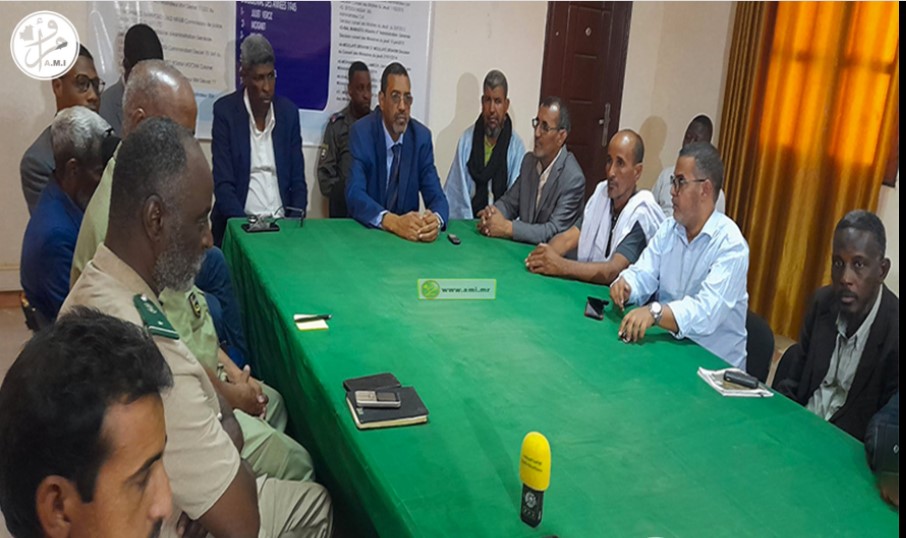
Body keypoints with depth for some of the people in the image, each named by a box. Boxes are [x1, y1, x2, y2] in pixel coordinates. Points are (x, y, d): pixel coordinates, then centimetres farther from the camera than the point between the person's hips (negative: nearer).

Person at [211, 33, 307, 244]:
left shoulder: (289, 111, 7)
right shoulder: (225, 110, -1)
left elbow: (298, 180, 7)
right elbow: (223, 184, -6)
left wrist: (294, 223, -8)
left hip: (281, 224, 3)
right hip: (237, 225, -2)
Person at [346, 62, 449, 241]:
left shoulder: (422, 136, 0)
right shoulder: (361, 132, -8)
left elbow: (436, 195, -4)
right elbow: (354, 194, -19)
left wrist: (436, 219, -27)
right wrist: (393, 221, -34)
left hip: (407, 234, 3)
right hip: (366, 231, -3)